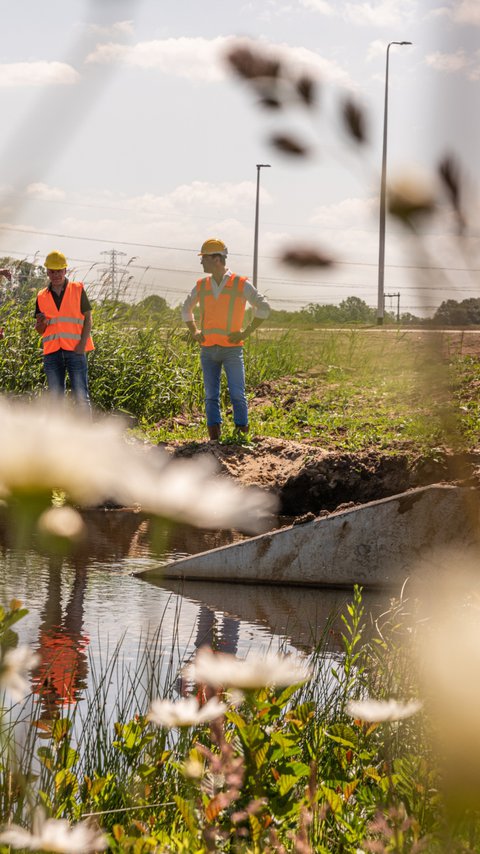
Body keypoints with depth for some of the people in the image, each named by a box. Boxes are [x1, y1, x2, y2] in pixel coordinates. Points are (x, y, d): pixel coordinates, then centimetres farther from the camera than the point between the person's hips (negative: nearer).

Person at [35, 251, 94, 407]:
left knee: (81, 395, -7)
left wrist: (82, 344, -8)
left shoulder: (78, 290, 7)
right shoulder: (42, 297, 13)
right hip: (52, 352, 3)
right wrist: (41, 323, -9)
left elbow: (88, 318, 4)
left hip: (75, 350, -3)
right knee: (55, 397, 4)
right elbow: (39, 330, 15)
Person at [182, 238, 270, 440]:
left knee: (237, 395, -5)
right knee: (211, 396, 1)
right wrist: (194, 333, 12)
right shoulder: (202, 285, 8)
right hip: (208, 350, 4)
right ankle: (214, 437, 2)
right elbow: (186, 309, 25)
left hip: (232, 349, -4)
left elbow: (263, 308, -3)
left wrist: (246, 333, -8)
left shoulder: (241, 284, -5)